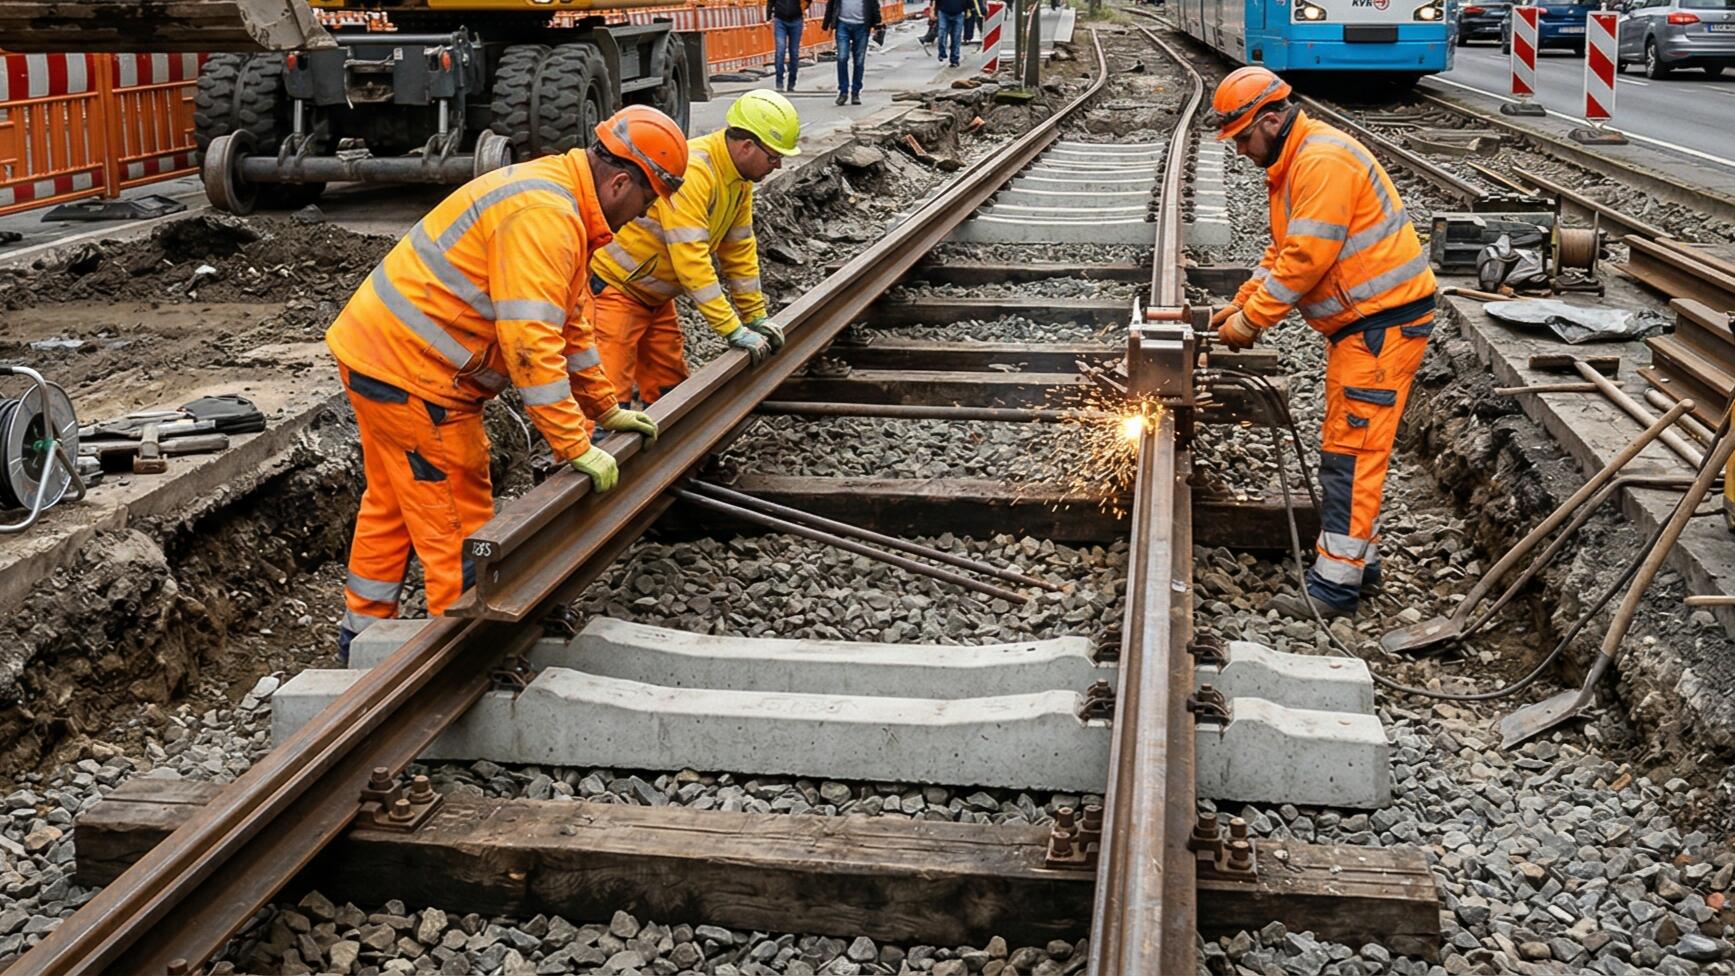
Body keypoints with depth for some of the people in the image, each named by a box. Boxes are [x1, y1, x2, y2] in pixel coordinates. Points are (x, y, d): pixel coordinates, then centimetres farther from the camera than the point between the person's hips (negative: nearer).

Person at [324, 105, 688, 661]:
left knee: (390, 504, 21)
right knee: (459, 521, -2)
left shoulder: (562, 206, 12)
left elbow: (570, 322, 20)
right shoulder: (545, 218, -23)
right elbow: (530, 344, -29)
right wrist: (575, 446, -25)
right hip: (410, 371, -11)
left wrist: (606, 409, 22)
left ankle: (362, 633, 35)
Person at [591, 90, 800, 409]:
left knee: (668, 387, 13)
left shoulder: (738, 177, 0)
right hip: (610, 285, -10)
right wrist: (734, 331, -29)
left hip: (654, 296, 10)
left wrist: (756, 317, 10)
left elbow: (739, 249, 10)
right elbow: (691, 261, -32)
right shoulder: (691, 172, -30)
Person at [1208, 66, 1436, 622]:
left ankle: (1334, 586, -9)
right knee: (1343, 444, 16)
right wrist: (1241, 304, 7)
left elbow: (1305, 260, -24)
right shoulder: (1291, 165, 14)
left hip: (1386, 319, -11)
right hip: (1360, 320, 11)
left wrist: (1251, 321, -16)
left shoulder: (1323, 163, -20)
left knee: (1351, 450, -11)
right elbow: (1283, 252, 19)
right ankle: (1357, 560, 25)